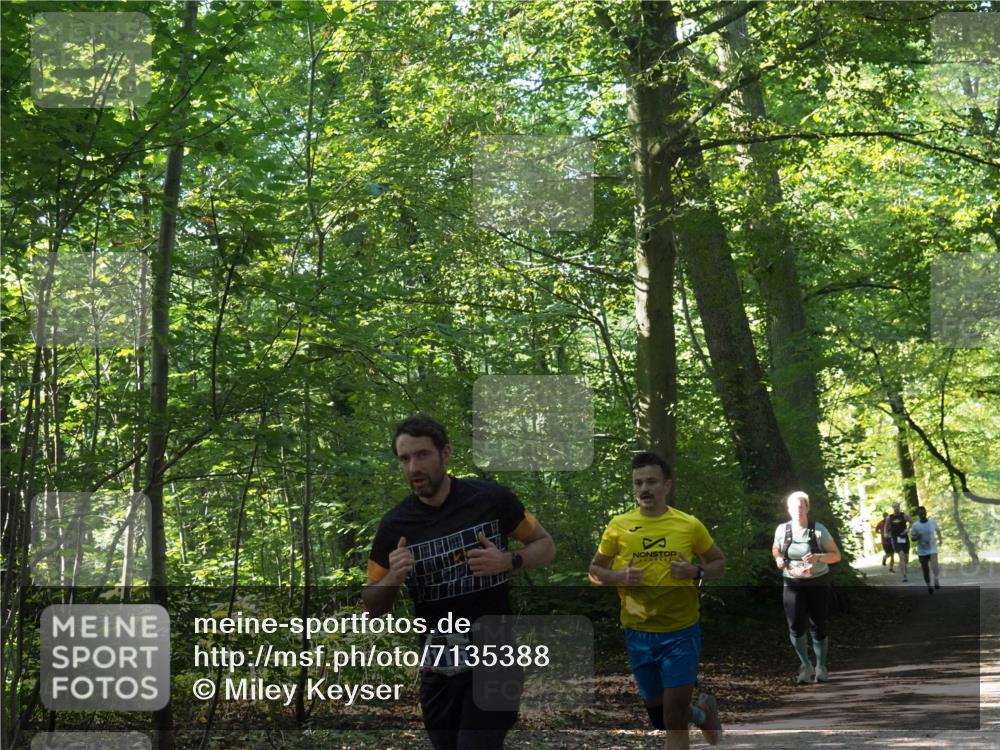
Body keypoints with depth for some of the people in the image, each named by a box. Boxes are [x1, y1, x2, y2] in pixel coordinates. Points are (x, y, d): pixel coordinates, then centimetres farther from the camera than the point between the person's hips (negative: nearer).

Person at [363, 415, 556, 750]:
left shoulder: (492, 499, -8)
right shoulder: (395, 525, -3)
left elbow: (545, 546, 6)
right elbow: (373, 606, 6)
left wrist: (508, 561, -15)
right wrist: (394, 578, -16)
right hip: (437, 666, 3)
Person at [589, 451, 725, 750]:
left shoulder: (690, 525, -4)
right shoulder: (618, 526, -2)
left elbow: (720, 563, 9)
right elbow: (595, 570, 8)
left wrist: (697, 572, -13)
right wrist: (618, 576, -14)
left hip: (681, 631, -2)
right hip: (639, 634, 2)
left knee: (674, 717, -7)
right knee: (659, 716, 16)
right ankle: (701, 713, 46)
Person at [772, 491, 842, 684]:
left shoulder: (818, 529, -9)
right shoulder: (782, 530, -2)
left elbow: (836, 555, -7)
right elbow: (776, 548, 18)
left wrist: (818, 557, -25)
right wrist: (778, 559, -5)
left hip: (818, 583, -1)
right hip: (793, 585, 1)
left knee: (818, 626, 2)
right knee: (795, 626, -10)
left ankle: (821, 667, 21)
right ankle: (805, 666, 10)